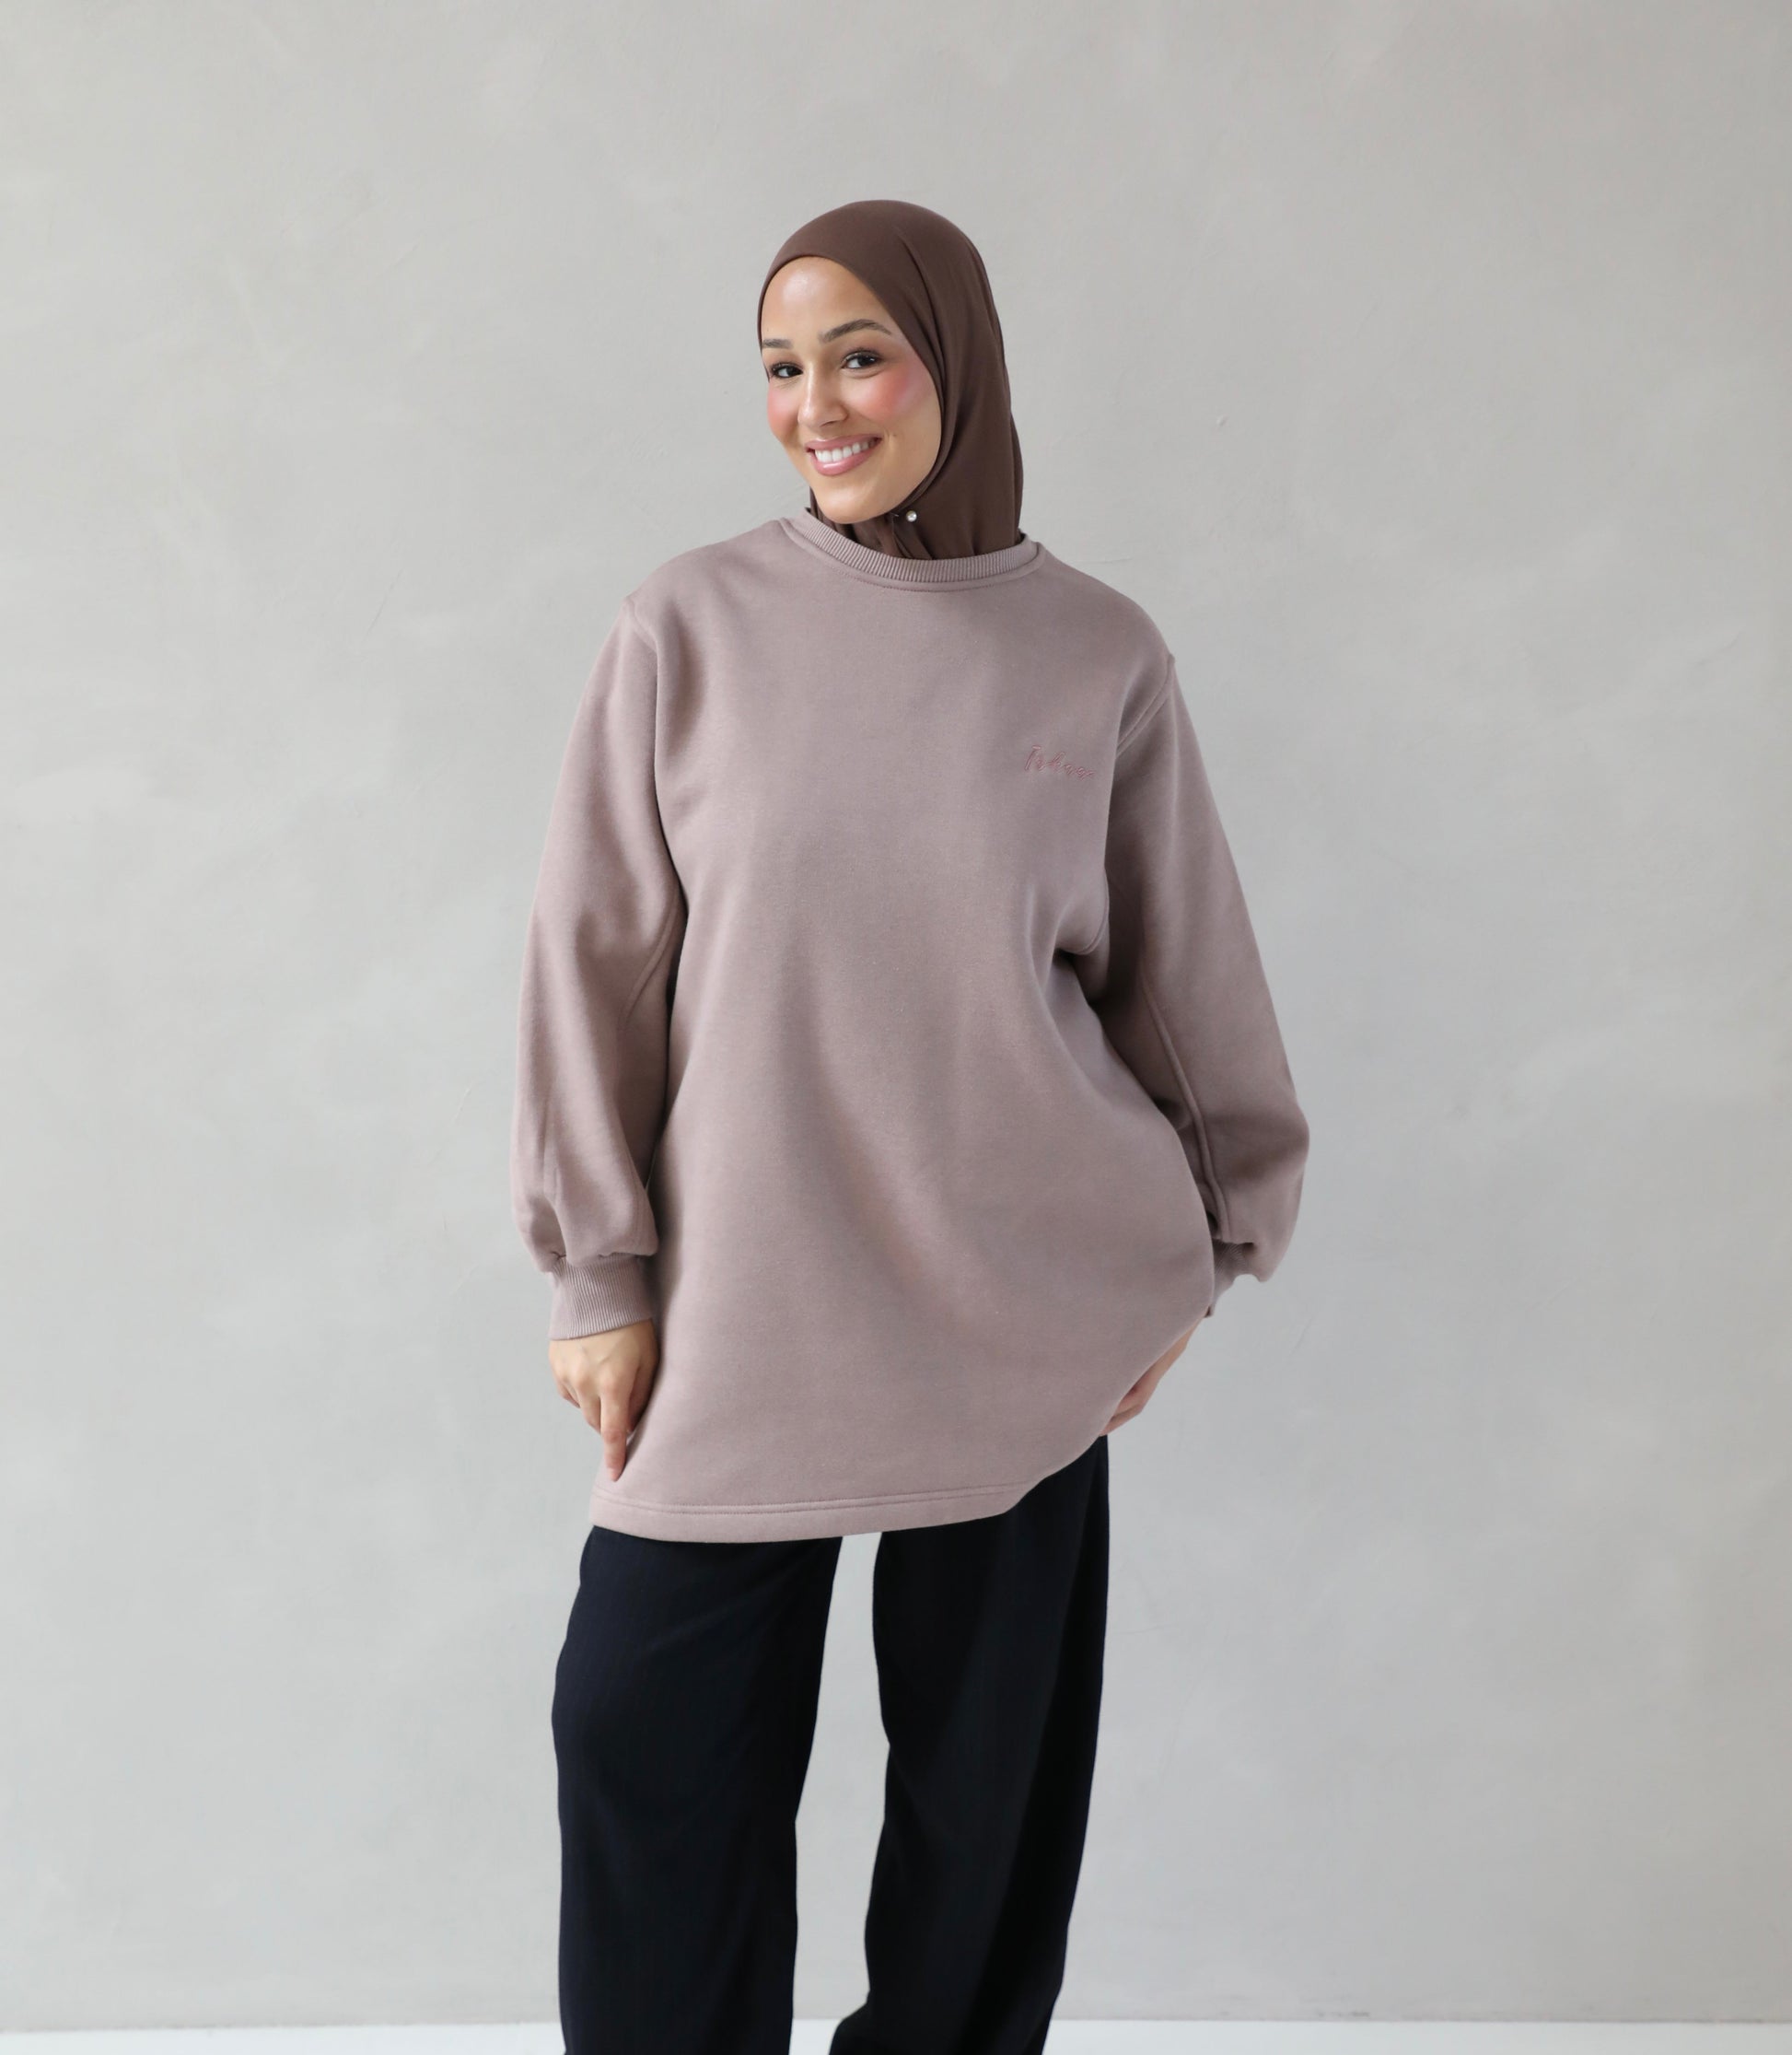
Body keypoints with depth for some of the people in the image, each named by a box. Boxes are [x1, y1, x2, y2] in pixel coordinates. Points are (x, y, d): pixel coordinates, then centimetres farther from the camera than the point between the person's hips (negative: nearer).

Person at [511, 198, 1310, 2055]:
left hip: (1024, 1308, 1)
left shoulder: (1096, 655, 0)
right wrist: (597, 1277, -1)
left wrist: (1199, 1250, 10)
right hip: (738, 1298, 0)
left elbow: (1180, 970, 7)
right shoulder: (691, 626, -1)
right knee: (648, 1732, 3)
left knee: (990, 1741, 11)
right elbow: (594, 961, 0)